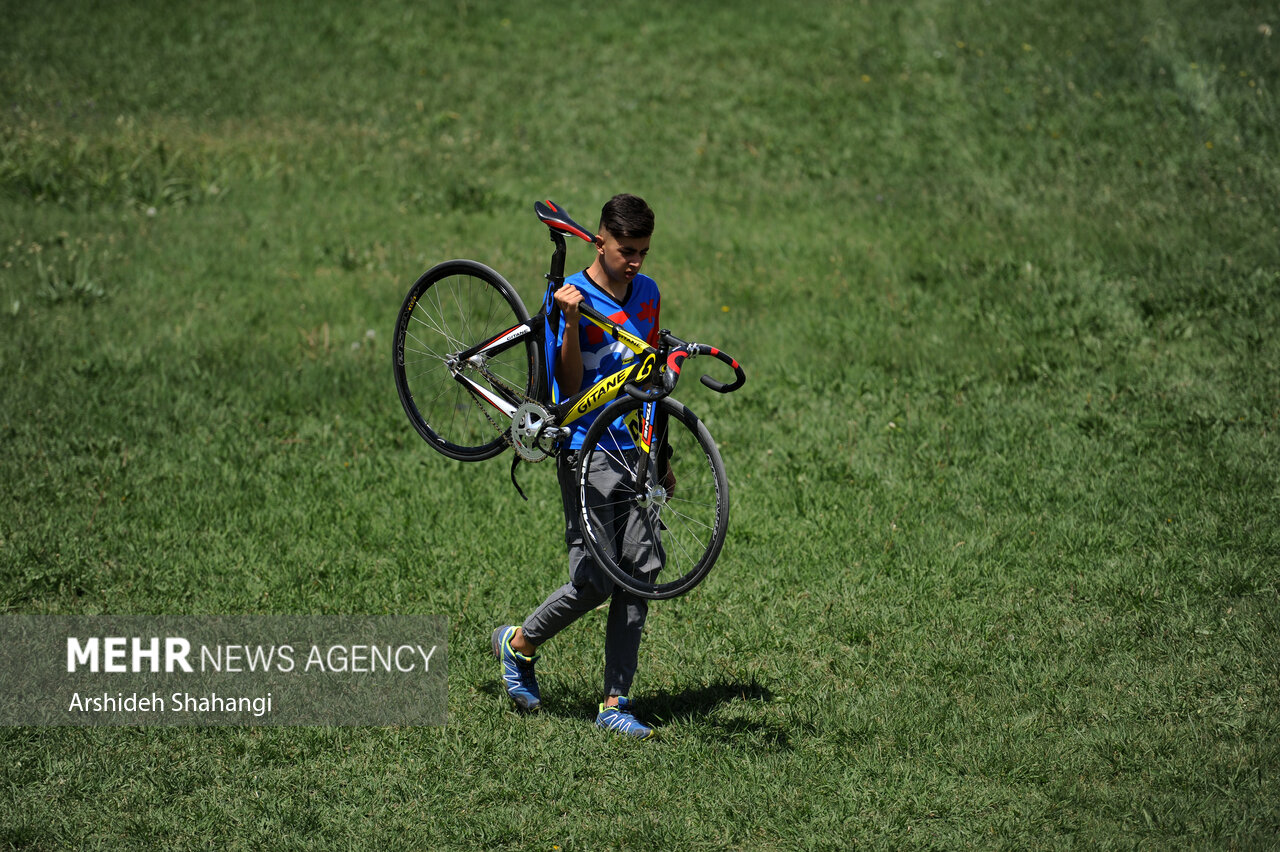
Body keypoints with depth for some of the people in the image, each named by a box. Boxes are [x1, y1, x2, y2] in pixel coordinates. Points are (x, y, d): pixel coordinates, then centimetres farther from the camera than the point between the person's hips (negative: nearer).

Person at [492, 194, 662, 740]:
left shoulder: (647, 294, 10)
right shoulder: (571, 296, -10)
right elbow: (571, 387, -14)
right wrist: (571, 322, -28)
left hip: (634, 449, 6)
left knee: (638, 572, -1)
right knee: (594, 580, -10)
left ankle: (615, 705, 4)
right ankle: (519, 643, 17)